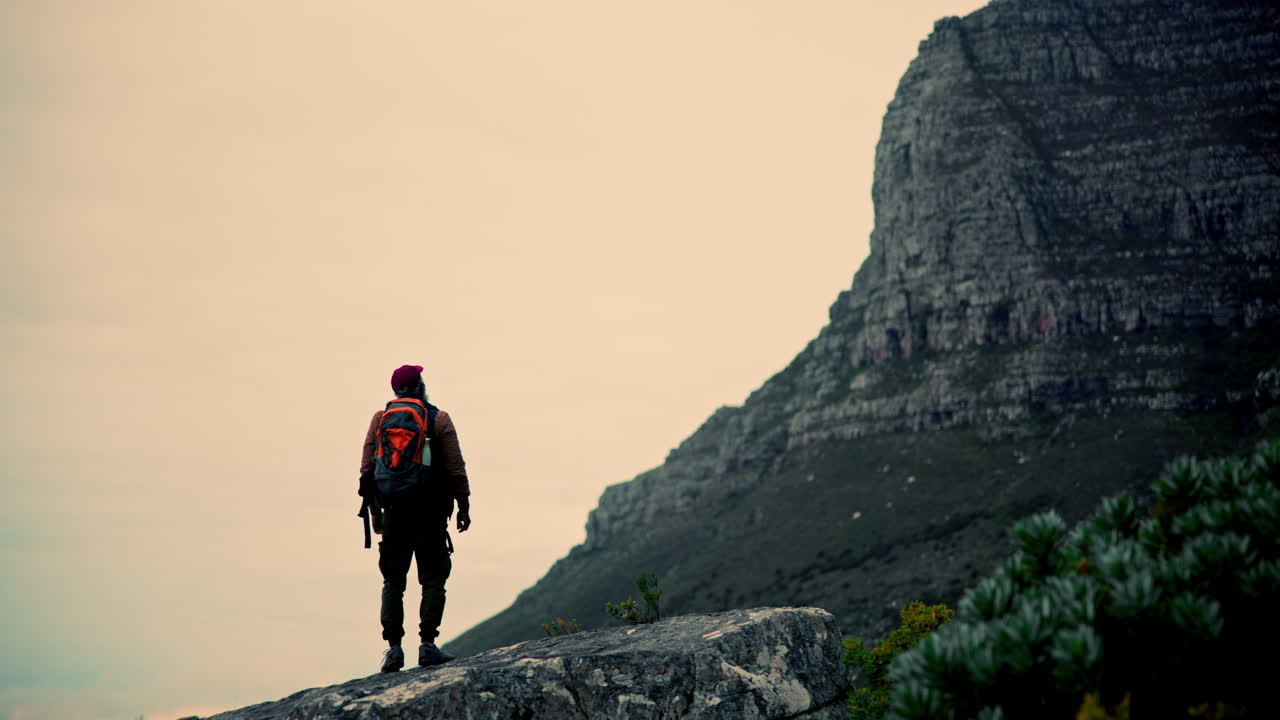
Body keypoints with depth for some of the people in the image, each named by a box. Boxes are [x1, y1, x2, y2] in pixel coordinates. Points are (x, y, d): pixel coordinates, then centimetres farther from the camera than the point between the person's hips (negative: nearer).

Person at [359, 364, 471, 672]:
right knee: (433, 578, 4)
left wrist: (374, 509, 11)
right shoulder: (439, 419, -2)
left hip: (394, 512, 2)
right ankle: (427, 644, -2)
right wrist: (464, 506, 4)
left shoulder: (380, 419, 5)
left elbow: (366, 468, 4)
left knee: (393, 580, 8)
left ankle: (393, 647, 2)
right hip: (431, 513, -2)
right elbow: (456, 468, -4)